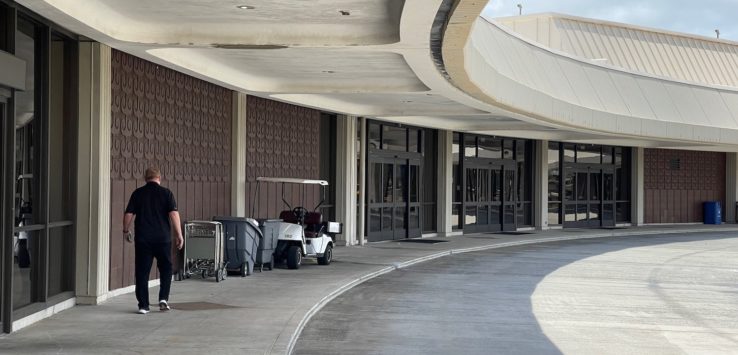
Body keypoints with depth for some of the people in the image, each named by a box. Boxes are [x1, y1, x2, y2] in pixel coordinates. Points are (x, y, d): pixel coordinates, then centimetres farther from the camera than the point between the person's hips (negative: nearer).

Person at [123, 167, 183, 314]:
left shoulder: (138, 193, 3)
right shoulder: (166, 193, -1)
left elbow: (128, 214, 2)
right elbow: (174, 214, -10)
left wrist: (126, 231, 18)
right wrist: (179, 235, -6)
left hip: (143, 238, 1)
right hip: (163, 238, -1)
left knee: (142, 272, 5)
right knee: (166, 268, 15)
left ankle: (143, 305, 4)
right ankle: (163, 298, 2)